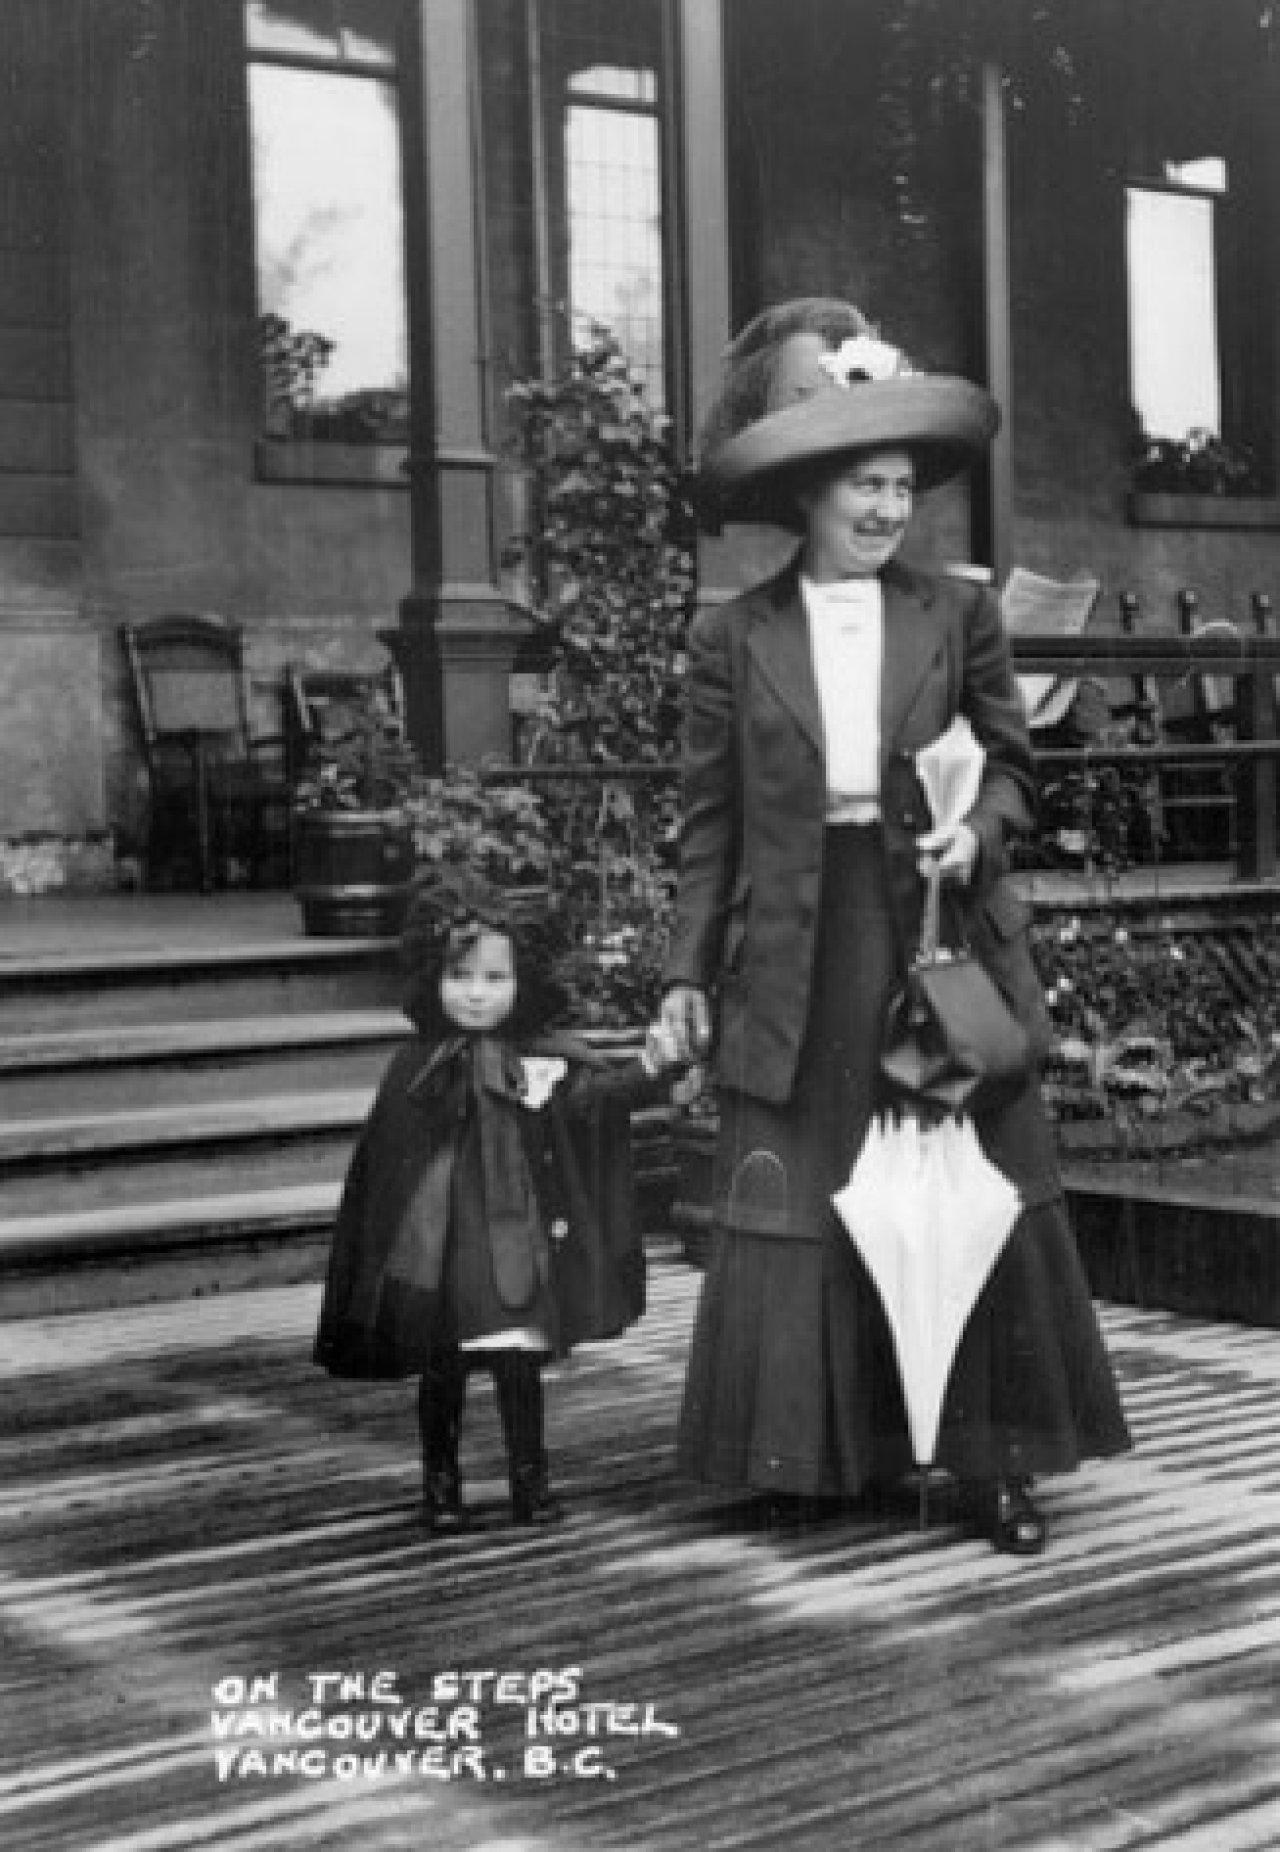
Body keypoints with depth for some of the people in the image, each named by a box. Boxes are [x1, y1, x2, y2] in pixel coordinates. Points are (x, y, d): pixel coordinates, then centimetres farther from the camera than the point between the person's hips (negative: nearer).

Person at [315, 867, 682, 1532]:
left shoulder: (541, 1059, -1)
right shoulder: (417, 1067, -1)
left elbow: (593, 1095, -13)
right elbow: (383, 1164, 3)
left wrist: (646, 1071, -30)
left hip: (516, 1241, 0)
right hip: (441, 1246, 0)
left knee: (520, 1365, 3)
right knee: (441, 1371, 8)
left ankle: (529, 1480, 17)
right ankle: (440, 1484, 23)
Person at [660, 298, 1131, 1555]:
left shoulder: (956, 614, 5)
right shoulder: (733, 636, 3)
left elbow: (1011, 765, 9)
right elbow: (710, 821, 4)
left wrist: (978, 835, -12)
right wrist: (689, 968, 1)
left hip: (941, 936, 1)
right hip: (803, 954, 0)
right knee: (805, 1202, 3)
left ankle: (992, 1458, 11)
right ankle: (820, 1450, 16)